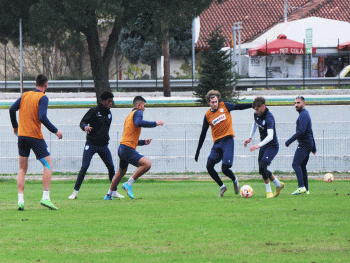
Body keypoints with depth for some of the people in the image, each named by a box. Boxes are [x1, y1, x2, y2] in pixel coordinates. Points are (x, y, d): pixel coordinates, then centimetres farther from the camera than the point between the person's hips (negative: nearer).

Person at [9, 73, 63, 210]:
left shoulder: (25, 95, 10)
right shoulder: (43, 98, -7)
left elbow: (12, 109, 9)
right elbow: (42, 117, -18)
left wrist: (15, 126, 24)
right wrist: (55, 131, -8)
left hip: (22, 135, 6)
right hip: (35, 136, -6)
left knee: (22, 168, 11)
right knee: (48, 164, 3)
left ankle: (20, 200, 1)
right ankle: (45, 197, -7)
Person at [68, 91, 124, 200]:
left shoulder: (109, 113, 12)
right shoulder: (94, 111, -6)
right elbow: (82, 122, -9)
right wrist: (85, 127, -30)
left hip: (103, 145, 5)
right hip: (91, 144, -5)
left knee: (111, 167, 1)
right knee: (84, 167, -10)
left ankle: (114, 192, 13)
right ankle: (75, 192, -5)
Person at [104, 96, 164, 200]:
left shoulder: (129, 116, 26)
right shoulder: (137, 113, -3)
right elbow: (139, 123, -28)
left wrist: (143, 142, 27)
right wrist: (155, 123, -20)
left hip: (122, 148, 10)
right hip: (128, 149, -10)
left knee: (121, 172, 27)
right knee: (146, 164, -23)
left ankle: (109, 195, 37)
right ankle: (128, 184, -19)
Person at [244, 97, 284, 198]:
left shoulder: (269, 118, -27)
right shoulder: (257, 114, -1)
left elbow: (270, 136, -37)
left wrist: (259, 145, -48)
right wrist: (250, 138, 22)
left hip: (272, 147, -9)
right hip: (263, 146, 9)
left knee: (262, 166, -25)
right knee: (262, 171, 10)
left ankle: (268, 191, -12)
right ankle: (278, 184, 33)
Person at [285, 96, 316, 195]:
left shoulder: (303, 115, -12)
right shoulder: (305, 114, 22)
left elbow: (301, 131, -22)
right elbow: (310, 132, 28)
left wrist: (289, 141, -18)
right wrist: (314, 148, 31)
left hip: (304, 144, -10)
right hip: (308, 144, 10)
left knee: (296, 164, -16)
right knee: (302, 166, 11)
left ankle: (301, 187, -25)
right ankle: (306, 189, 9)